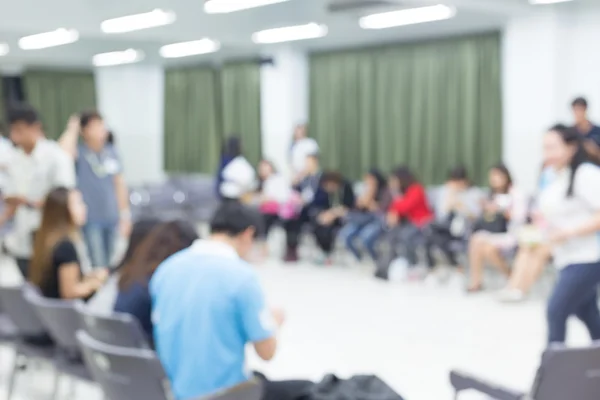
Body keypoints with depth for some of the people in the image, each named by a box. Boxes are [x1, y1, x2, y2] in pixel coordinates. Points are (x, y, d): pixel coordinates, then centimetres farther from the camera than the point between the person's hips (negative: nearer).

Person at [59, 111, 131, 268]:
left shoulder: (111, 151, 8)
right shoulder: (79, 151, -7)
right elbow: (63, 152, -32)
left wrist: (125, 215, 16)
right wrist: (72, 129, -16)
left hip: (111, 218, 6)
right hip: (90, 218, -5)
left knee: (109, 265, 13)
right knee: (97, 266, -10)